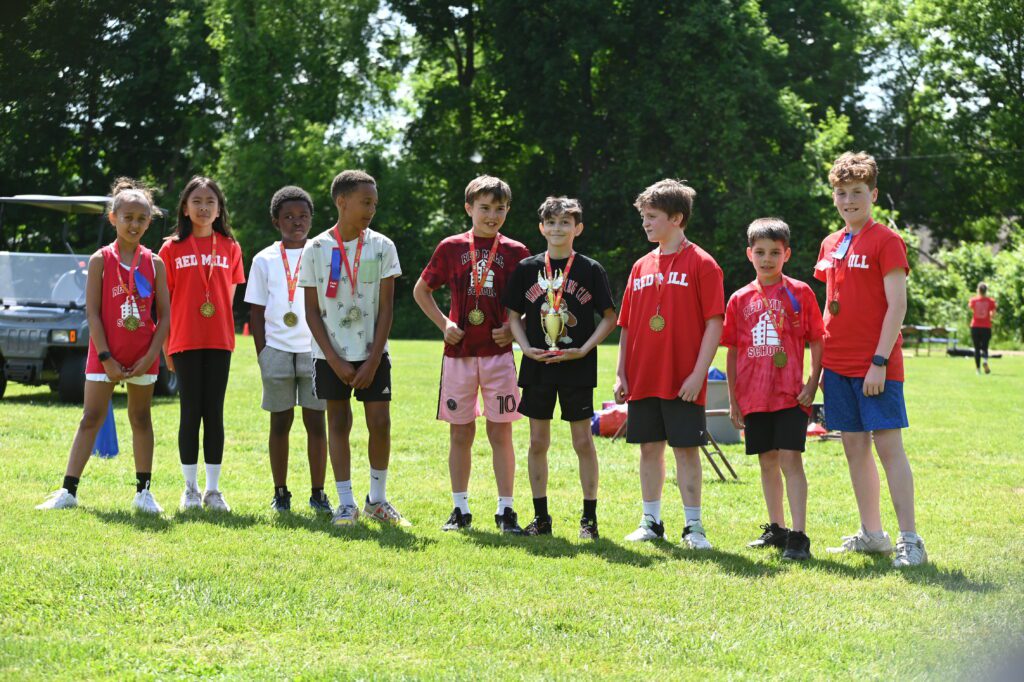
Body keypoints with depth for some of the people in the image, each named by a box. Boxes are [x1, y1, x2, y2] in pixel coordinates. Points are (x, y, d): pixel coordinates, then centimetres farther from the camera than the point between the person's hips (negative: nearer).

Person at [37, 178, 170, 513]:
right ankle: (68, 491, -2)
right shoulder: (101, 260, -3)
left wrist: (151, 356, -9)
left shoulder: (154, 264, 2)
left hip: (143, 356, 2)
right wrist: (106, 358, -12)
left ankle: (143, 492, 16)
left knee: (141, 419, 10)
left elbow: (164, 315, 2)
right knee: (91, 419, -2)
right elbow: (92, 312, -7)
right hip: (106, 354, -2)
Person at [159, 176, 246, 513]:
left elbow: (229, 295, 10)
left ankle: (213, 489, 10)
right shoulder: (172, 248, 2)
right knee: (190, 413, 2)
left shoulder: (229, 247, 7)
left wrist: (224, 332, 3)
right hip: (185, 342, -1)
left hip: (219, 341, 1)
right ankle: (191, 488, 10)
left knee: (214, 413, 3)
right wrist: (165, 346, -1)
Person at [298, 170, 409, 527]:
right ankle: (346, 503, 10)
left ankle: (378, 499, 13)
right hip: (331, 355, -1)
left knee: (380, 423, -2)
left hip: (372, 353, 1)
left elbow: (386, 308, -2)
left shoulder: (382, 247, -1)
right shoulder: (316, 249, -4)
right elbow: (312, 312, -2)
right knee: (338, 423, 2)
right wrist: (335, 361, -9)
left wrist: (372, 362, -8)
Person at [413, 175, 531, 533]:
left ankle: (506, 510, 4)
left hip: (498, 352, -1)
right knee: (460, 433, 5)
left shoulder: (515, 252, 3)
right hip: (459, 352, 1)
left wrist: (514, 329, -6)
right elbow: (421, 290, 14)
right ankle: (460, 509, 13)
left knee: (500, 432, -1)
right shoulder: (451, 248, 4)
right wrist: (443, 323, 3)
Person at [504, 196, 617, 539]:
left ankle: (589, 518, 7)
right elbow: (513, 314, 10)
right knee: (538, 442, 6)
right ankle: (541, 517, 15)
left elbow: (609, 317, 2)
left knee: (583, 441, 0)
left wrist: (584, 349, -10)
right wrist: (526, 347, -6)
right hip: (537, 367, 2)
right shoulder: (527, 268, 5)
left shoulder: (590, 270, -1)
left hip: (577, 369, -2)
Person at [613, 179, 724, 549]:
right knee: (649, 447, 9)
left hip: (683, 380, -5)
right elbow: (627, 324, 14)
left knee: (685, 448, -2)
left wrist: (698, 372, -15)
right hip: (643, 377, 5)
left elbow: (714, 323, -9)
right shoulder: (641, 267, 12)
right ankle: (651, 521, 18)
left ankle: (693, 525, 4)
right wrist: (621, 373, 8)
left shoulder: (701, 264, -5)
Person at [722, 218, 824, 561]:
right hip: (754, 397, 4)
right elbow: (733, 352, 12)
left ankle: (799, 535, -13)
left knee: (790, 459, -11)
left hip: (790, 394, -4)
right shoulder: (740, 300, 8)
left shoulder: (800, 293, 0)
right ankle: (776, 528, 23)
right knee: (767, 462, 11)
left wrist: (812, 384, -8)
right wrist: (733, 398, 10)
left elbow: (817, 341, 1)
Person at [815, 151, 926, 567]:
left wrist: (880, 361, -17)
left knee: (888, 444, -9)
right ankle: (871, 534, 18)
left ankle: (909, 540, -9)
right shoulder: (831, 245, 13)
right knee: (854, 447, 9)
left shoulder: (885, 241, -7)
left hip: (875, 365, -7)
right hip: (838, 364, 7)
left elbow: (897, 305, -12)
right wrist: (821, 361, 12)